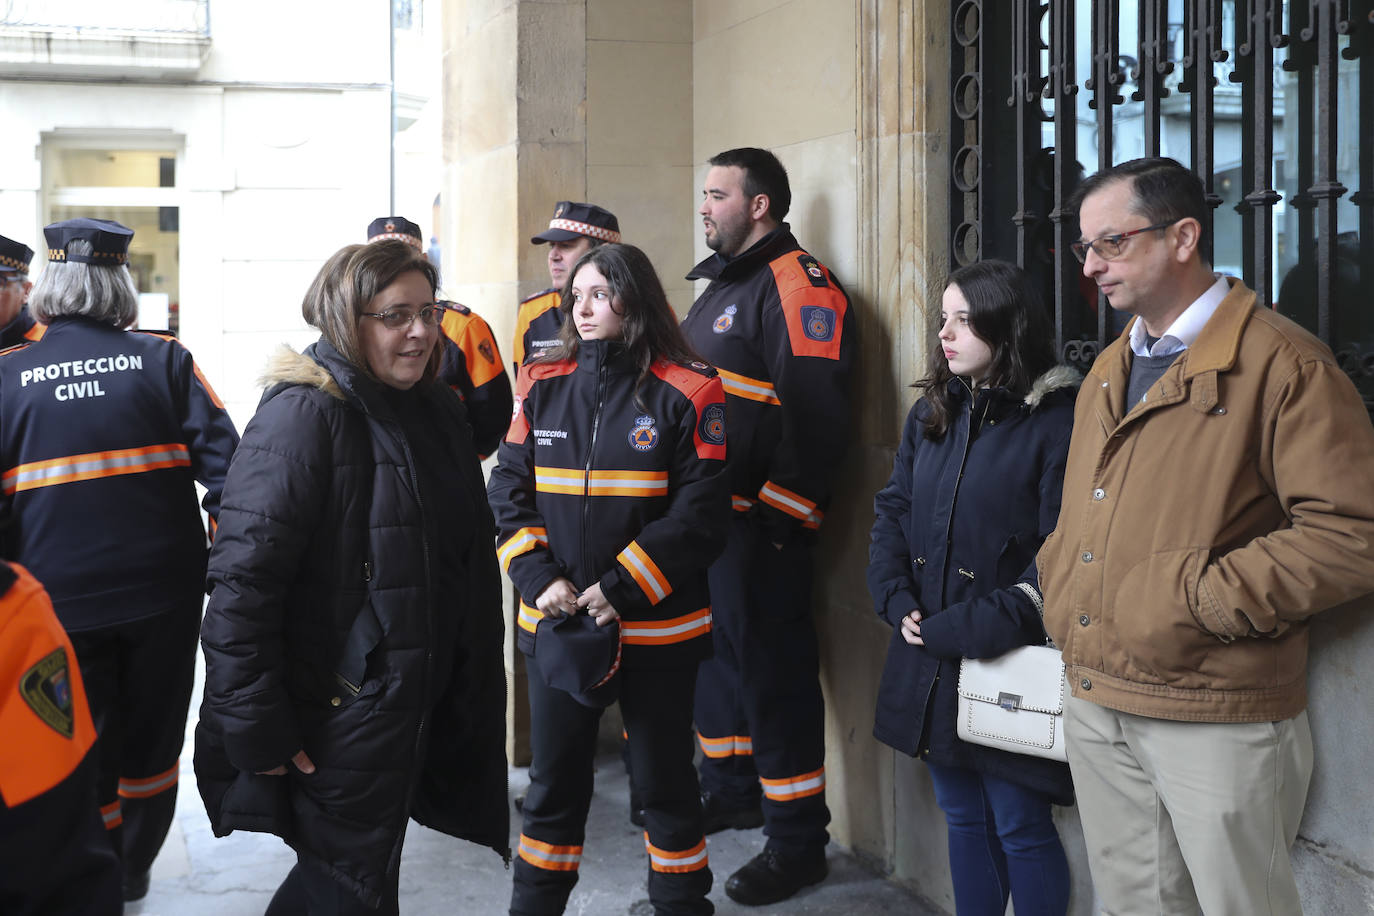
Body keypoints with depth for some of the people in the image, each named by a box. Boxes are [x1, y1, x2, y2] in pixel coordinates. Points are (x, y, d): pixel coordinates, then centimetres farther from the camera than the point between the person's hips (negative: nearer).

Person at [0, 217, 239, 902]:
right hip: (163, 595, 1)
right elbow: (225, 461, -8)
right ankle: (133, 871, 36)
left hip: (58, 606, -1)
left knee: (83, 755, 11)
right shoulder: (164, 359, -4)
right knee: (150, 742, 19)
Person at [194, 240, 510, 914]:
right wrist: (257, 727, -23)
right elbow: (242, 579, -22)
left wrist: (475, 687, 17)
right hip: (337, 718, -8)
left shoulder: (437, 411, 9)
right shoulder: (303, 415, -17)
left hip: (420, 704, 8)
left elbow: (472, 560, 19)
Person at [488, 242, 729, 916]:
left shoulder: (686, 392, -7)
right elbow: (509, 490, 4)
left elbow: (699, 512, -10)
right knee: (554, 780, 14)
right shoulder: (542, 386, 5)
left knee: (664, 781, 9)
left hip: (656, 627, -3)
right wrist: (539, 578, -10)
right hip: (555, 622, 3)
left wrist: (621, 590, -16)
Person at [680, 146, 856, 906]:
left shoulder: (799, 287, -14)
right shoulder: (721, 285, 18)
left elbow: (815, 419, -21)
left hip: (761, 527, -10)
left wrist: (778, 518, -21)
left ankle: (798, 840, 5)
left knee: (773, 673, -5)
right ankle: (730, 791, 37)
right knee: (714, 654, 20)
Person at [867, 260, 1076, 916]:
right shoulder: (931, 413, 10)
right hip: (930, 661, 6)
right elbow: (892, 511, 12)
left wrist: (967, 629, -18)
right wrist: (899, 603, -4)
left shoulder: (1058, 421, -12)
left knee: (1018, 825, 2)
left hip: (1008, 665, -6)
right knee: (962, 816, 16)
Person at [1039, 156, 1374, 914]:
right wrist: (1058, 592, 6)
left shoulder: (1281, 364, -11)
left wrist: (1199, 600, -19)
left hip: (1216, 720, -7)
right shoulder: (1109, 371, 15)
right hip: (1094, 703, 7)